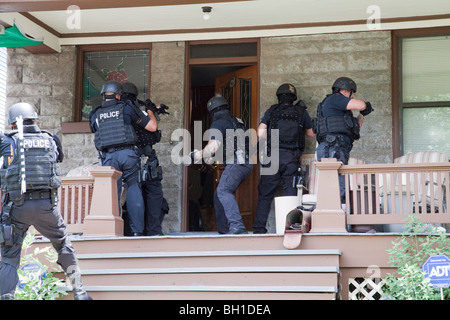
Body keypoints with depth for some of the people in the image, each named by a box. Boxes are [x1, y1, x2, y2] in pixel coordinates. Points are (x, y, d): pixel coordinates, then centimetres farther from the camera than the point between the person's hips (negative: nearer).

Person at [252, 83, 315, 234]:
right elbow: (312, 133, 18)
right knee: (290, 193, 4)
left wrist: (271, 141, 12)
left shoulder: (271, 111, 6)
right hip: (292, 158, 0)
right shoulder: (301, 112, 7)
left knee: (265, 194, 5)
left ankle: (259, 228, 2)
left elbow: (260, 133, -4)